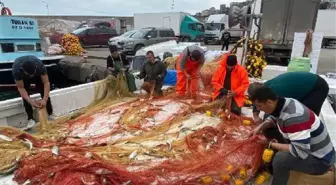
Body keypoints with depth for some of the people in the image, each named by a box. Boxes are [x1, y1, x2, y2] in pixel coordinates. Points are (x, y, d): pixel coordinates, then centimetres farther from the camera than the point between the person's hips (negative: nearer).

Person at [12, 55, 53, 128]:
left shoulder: (39, 65, -41)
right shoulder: (16, 69, -41)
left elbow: (46, 82, -37)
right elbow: (20, 88, -34)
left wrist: (44, 100, -47)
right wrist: (30, 101, -46)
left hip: (37, 76, 1)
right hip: (23, 78, 0)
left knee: (45, 94, -9)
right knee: (25, 97, -15)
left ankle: (50, 114, 6)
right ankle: (31, 119, -5)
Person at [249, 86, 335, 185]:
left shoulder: (293, 116, -34)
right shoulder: (283, 103, -7)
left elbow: (300, 152, -37)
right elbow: (273, 119, 13)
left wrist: (272, 144, -25)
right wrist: (260, 127, -5)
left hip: (319, 160, -9)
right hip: (305, 145, 9)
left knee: (280, 158, -31)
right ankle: (271, 168, 21)